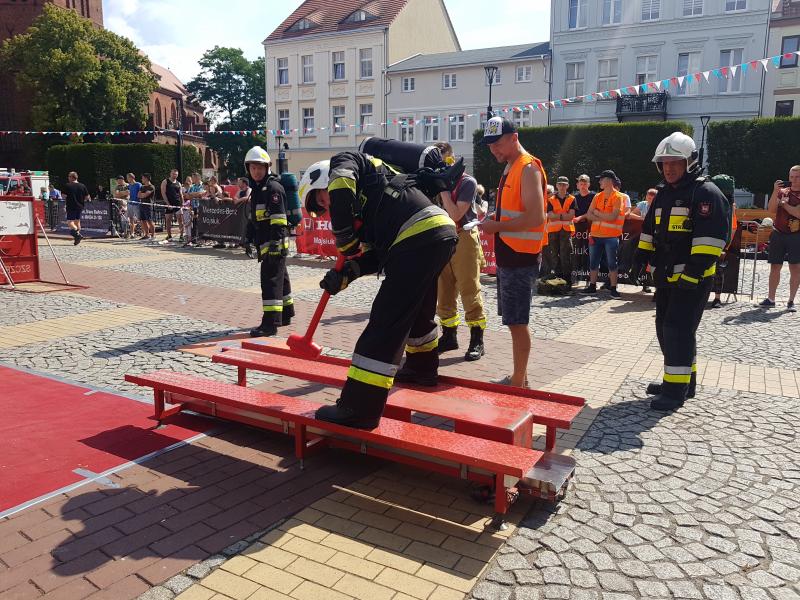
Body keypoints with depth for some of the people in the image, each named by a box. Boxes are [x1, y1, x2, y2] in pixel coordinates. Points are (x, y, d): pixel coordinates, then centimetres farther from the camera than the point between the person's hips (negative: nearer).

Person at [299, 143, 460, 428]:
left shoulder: (343, 161, 12)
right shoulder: (366, 203, 34)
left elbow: (340, 187, -13)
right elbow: (378, 253, 25)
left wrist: (345, 241, -2)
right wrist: (346, 273, 13)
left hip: (420, 237, -10)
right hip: (442, 233, 10)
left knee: (386, 321, -9)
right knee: (418, 310, 29)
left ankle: (359, 408, -6)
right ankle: (422, 368, 51)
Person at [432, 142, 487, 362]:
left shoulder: (467, 182, -7)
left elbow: (455, 215, -16)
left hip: (463, 238, -6)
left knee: (469, 290, -6)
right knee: (443, 290, 8)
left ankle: (477, 340, 0)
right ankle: (449, 335, 20)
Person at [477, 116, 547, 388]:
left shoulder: (528, 169, -13)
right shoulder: (511, 168, 16)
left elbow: (535, 217, -23)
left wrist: (496, 226, -17)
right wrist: (494, 222, 4)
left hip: (521, 257, -9)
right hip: (509, 255, 9)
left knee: (517, 321, -4)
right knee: (514, 320, 14)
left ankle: (518, 383, 6)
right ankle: (518, 377, 24)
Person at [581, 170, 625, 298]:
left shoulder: (618, 197, -6)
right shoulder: (597, 197, 11)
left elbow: (612, 217, -17)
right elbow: (589, 215, 4)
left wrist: (597, 213, -6)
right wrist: (603, 218, -11)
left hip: (611, 236, -5)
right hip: (595, 235, 6)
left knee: (612, 263, 1)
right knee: (593, 263, 10)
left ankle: (613, 288, 7)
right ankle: (592, 286, 20)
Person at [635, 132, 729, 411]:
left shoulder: (706, 193, -10)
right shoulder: (663, 193, 16)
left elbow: (710, 236, -19)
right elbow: (650, 228, 25)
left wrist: (695, 270, -25)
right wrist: (642, 255, 15)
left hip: (692, 278, -9)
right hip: (666, 276, 9)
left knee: (678, 329, -10)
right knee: (665, 328, 13)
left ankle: (676, 389, -3)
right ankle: (682, 379, 26)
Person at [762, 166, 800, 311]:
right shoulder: (782, 192, 9)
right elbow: (771, 210, -4)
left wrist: (783, 204, -7)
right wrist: (775, 191, -12)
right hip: (778, 234, 2)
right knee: (775, 267, 5)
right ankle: (770, 299, 11)